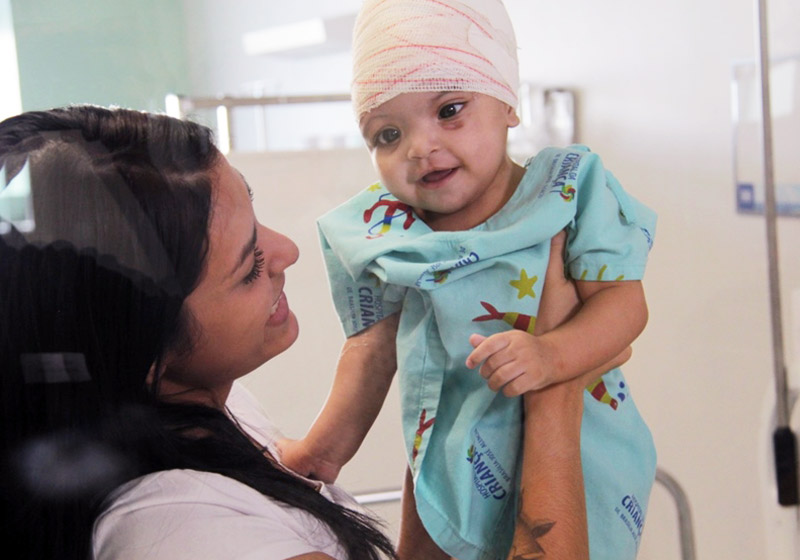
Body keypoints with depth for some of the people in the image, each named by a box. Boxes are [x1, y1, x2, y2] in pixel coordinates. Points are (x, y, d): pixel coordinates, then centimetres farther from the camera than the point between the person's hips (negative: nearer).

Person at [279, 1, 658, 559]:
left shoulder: (568, 188, -14)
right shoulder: (382, 230, -7)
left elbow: (622, 301, -18)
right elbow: (373, 347, 4)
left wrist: (550, 355, -36)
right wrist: (326, 448, 9)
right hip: (454, 455, 3)